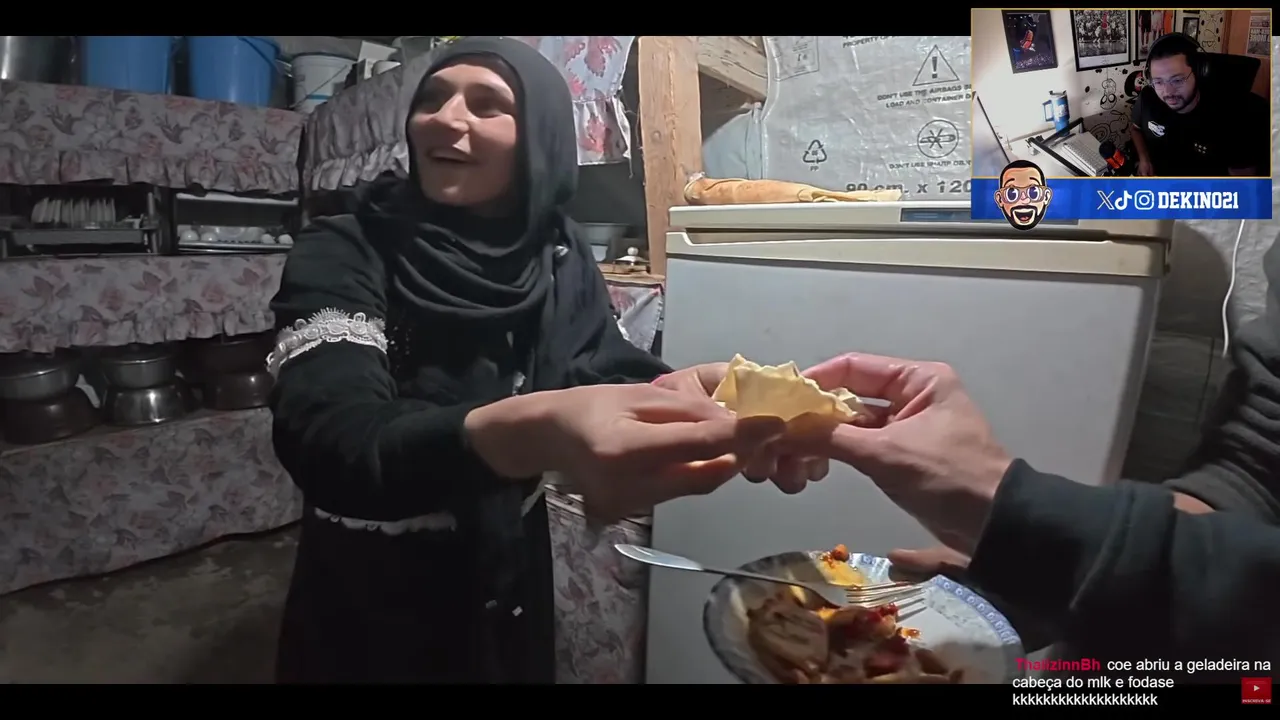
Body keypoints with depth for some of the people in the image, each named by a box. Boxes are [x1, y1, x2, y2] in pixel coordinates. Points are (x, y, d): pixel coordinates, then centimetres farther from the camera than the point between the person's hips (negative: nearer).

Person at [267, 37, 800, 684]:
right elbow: (332, 446, -32)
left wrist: (690, 399, -39)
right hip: (364, 625, -2)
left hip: (509, 611, 3)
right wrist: (532, 433, -51)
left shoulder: (561, 264, -5)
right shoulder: (343, 254, -17)